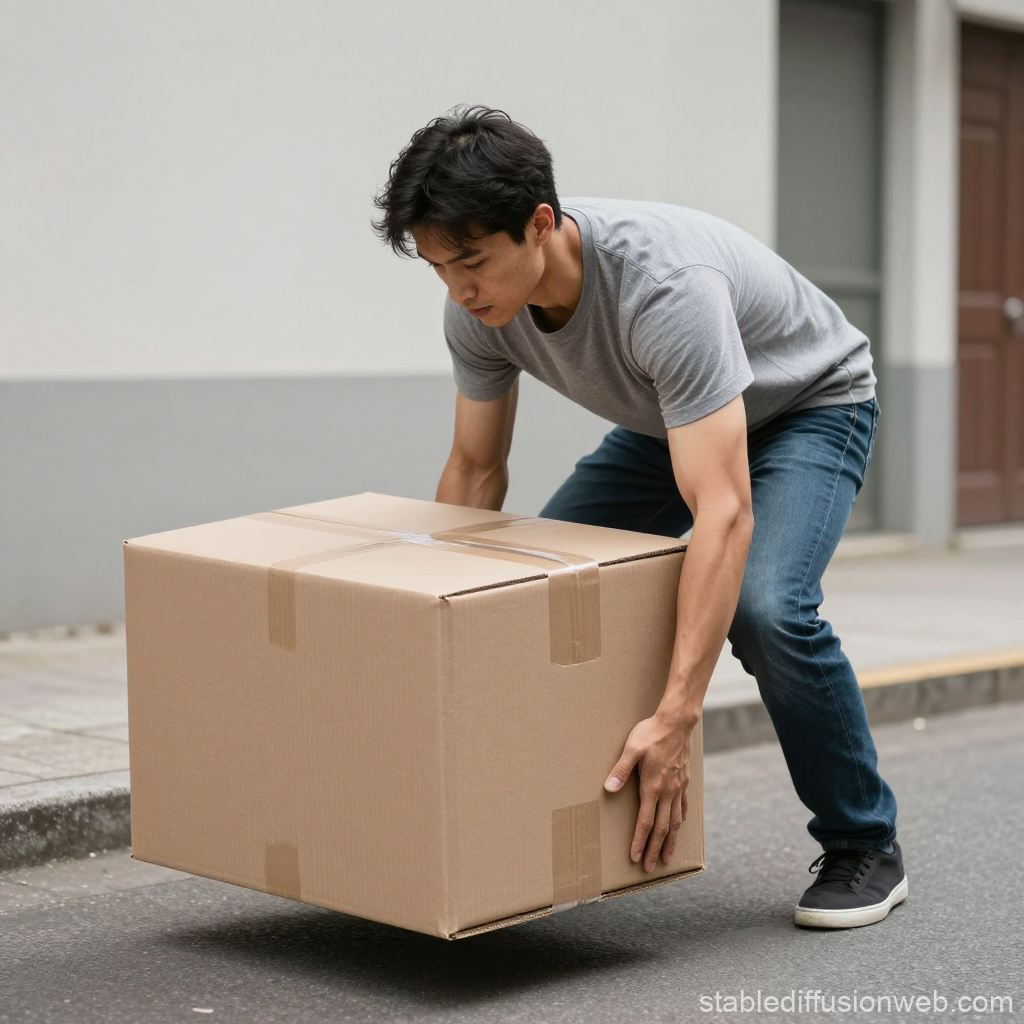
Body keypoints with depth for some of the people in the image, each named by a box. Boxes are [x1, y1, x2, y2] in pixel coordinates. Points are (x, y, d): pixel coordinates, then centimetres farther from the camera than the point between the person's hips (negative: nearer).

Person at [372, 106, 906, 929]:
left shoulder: (664, 288, -44)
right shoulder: (480, 306, -21)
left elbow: (724, 510, -50)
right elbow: (475, 471, -5)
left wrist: (676, 718, -55)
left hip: (811, 404, -7)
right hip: (671, 417, 7)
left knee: (765, 607, -31)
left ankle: (864, 846, -8)